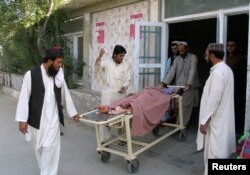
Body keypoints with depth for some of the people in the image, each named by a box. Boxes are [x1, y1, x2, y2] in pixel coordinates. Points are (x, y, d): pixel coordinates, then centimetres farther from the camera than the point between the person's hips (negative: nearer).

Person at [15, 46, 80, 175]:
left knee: (50, 147, -3)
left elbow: (65, 95, 12)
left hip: (53, 119, 2)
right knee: (39, 148, 13)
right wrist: (22, 120, -11)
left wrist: (72, 112, 19)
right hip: (36, 119, -1)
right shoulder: (31, 75, -12)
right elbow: (24, 98, -10)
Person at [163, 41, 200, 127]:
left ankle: (183, 125, 6)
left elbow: (192, 71, -15)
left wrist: (189, 84, -28)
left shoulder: (193, 57, -2)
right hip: (178, 87, 4)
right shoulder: (177, 59, 10)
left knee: (187, 107, -3)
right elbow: (172, 71, 2)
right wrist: (165, 83, -10)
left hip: (189, 87, -3)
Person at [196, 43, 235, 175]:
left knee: (214, 154, 0)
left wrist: (204, 121, -19)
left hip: (216, 121, -10)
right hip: (221, 119, 10)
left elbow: (214, 99, -24)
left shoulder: (218, 72, -21)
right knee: (219, 152, 19)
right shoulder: (225, 69, 11)